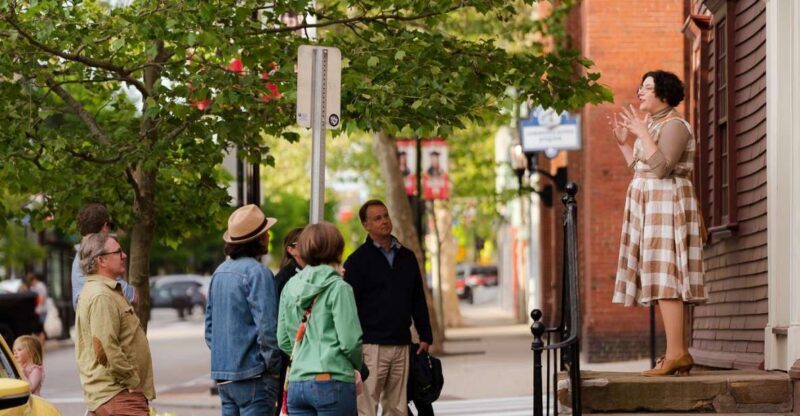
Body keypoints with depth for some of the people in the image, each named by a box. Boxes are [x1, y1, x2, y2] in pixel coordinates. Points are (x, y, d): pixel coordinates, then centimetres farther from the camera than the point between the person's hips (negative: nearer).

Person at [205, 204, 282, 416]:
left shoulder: (220, 272, 12)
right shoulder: (257, 273, -13)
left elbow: (209, 326, 17)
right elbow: (267, 327, -17)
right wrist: (275, 366, -7)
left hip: (223, 374, 8)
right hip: (253, 375, -8)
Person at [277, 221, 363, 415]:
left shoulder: (291, 287, 9)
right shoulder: (338, 288, -7)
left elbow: (283, 341, 12)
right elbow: (350, 341, -9)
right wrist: (357, 366, 10)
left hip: (296, 384, 5)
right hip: (332, 383, -5)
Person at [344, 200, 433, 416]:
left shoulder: (407, 257, 14)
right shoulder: (358, 260, -2)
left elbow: (418, 300, 19)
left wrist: (425, 336, 14)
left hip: (401, 345, 5)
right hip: (371, 346, -5)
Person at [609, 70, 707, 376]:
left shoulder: (674, 125, -11)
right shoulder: (654, 126, 20)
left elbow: (661, 168, -23)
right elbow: (641, 170, 21)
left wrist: (642, 133, -19)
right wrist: (623, 142, 15)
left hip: (666, 207, -10)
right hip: (651, 210, 10)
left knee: (665, 280, -15)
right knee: (664, 283, 6)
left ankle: (675, 354, -19)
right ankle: (678, 354, 5)